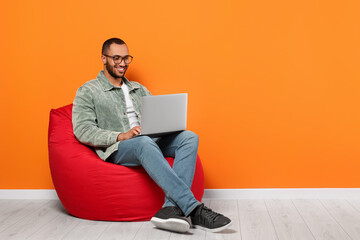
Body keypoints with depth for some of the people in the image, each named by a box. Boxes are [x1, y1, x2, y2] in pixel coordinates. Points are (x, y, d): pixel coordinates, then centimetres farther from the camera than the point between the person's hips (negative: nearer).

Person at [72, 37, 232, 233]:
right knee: (145, 143, -40)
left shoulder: (138, 89, 27)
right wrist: (121, 136, -19)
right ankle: (193, 209, -45)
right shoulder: (88, 92, 9)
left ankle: (171, 208, -39)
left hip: (151, 140, 6)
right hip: (117, 149, -5)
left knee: (189, 137, -22)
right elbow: (82, 130, -5)